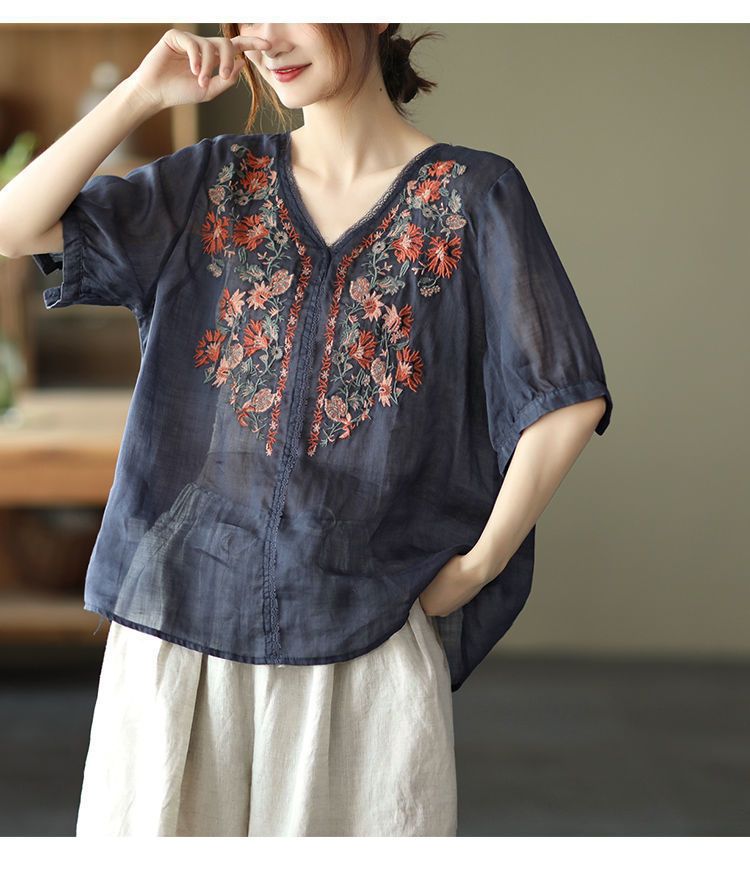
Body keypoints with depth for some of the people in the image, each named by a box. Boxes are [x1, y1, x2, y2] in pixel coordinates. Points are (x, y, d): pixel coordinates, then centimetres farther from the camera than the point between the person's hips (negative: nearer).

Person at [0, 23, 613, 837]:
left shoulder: (475, 197, -1)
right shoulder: (214, 181, 9)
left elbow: (568, 404, -4)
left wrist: (479, 565, -2)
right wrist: (143, 93, -2)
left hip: (370, 633, -2)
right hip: (185, 614, 3)